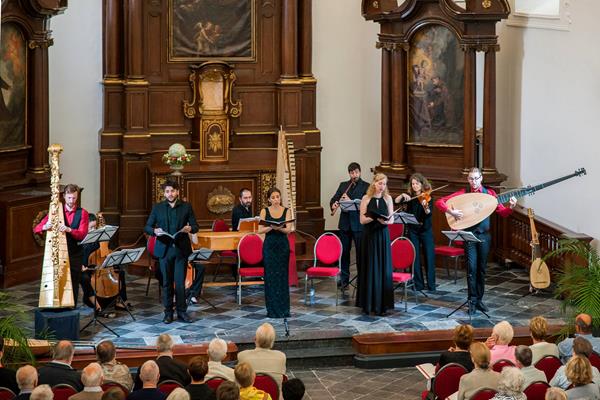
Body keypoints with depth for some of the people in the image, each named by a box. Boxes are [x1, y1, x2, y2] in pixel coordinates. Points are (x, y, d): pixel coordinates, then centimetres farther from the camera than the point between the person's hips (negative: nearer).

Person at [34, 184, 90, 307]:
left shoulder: (82, 214, 4)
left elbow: (82, 234, -10)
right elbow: (36, 229, 0)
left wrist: (69, 230, -30)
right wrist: (44, 227, -24)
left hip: (75, 255, 0)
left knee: (74, 284, 1)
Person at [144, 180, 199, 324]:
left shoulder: (186, 207, 6)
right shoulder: (157, 207, 6)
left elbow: (195, 226, 7)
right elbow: (147, 227, 7)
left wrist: (190, 228, -16)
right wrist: (154, 230, -15)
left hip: (181, 249, -1)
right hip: (165, 249, 1)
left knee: (180, 282, -2)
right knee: (167, 282, 5)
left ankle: (182, 312, 7)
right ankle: (168, 312, 13)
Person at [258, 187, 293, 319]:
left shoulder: (286, 211, 3)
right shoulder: (265, 211, 2)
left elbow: (289, 229, -8)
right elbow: (260, 230, -5)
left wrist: (279, 228, -28)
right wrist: (271, 227, -23)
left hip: (283, 245, 0)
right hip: (269, 245, 0)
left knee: (282, 276, 2)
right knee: (270, 277, -1)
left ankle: (283, 309, 8)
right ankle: (272, 309, 4)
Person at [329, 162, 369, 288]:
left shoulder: (366, 186, -1)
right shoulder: (343, 185, 13)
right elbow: (334, 199, 9)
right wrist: (333, 205, -14)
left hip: (358, 224, -4)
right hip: (345, 223, 4)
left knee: (360, 252, 0)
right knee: (344, 251, 8)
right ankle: (344, 278, 15)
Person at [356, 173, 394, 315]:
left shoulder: (387, 198, 5)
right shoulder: (366, 198, 0)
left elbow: (391, 219, 4)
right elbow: (362, 220, -3)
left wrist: (385, 221, -18)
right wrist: (374, 217, -21)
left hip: (383, 236, 1)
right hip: (369, 236, -1)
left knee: (383, 269, 0)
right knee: (369, 269, 2)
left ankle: (381, 304, 5)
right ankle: (368, 303, 10)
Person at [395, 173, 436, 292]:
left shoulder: (428, 197, -4)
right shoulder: (409, 197, 4)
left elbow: (428, 214, -17)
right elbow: (396, 201, -7)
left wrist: (426, 208, -37)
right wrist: (402, 196, -24)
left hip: (426, 230, -2)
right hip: (413, 230, 2)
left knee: (429, 257, -4)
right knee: (415, 257, 1)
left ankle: (431, 284, 3)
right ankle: (418, 284, 9)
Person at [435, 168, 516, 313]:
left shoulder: (489, 193, 3)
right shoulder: (463, 193, -3)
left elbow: (502, 212, 3)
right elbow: (439, 202, -6)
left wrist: (510, 207, -17)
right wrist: (451, 211, -21)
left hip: (484, 235, 2)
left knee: (482, 268, 8)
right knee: (471, 268, -5)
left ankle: (479, 300, 17)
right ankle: (472, 300, 1)